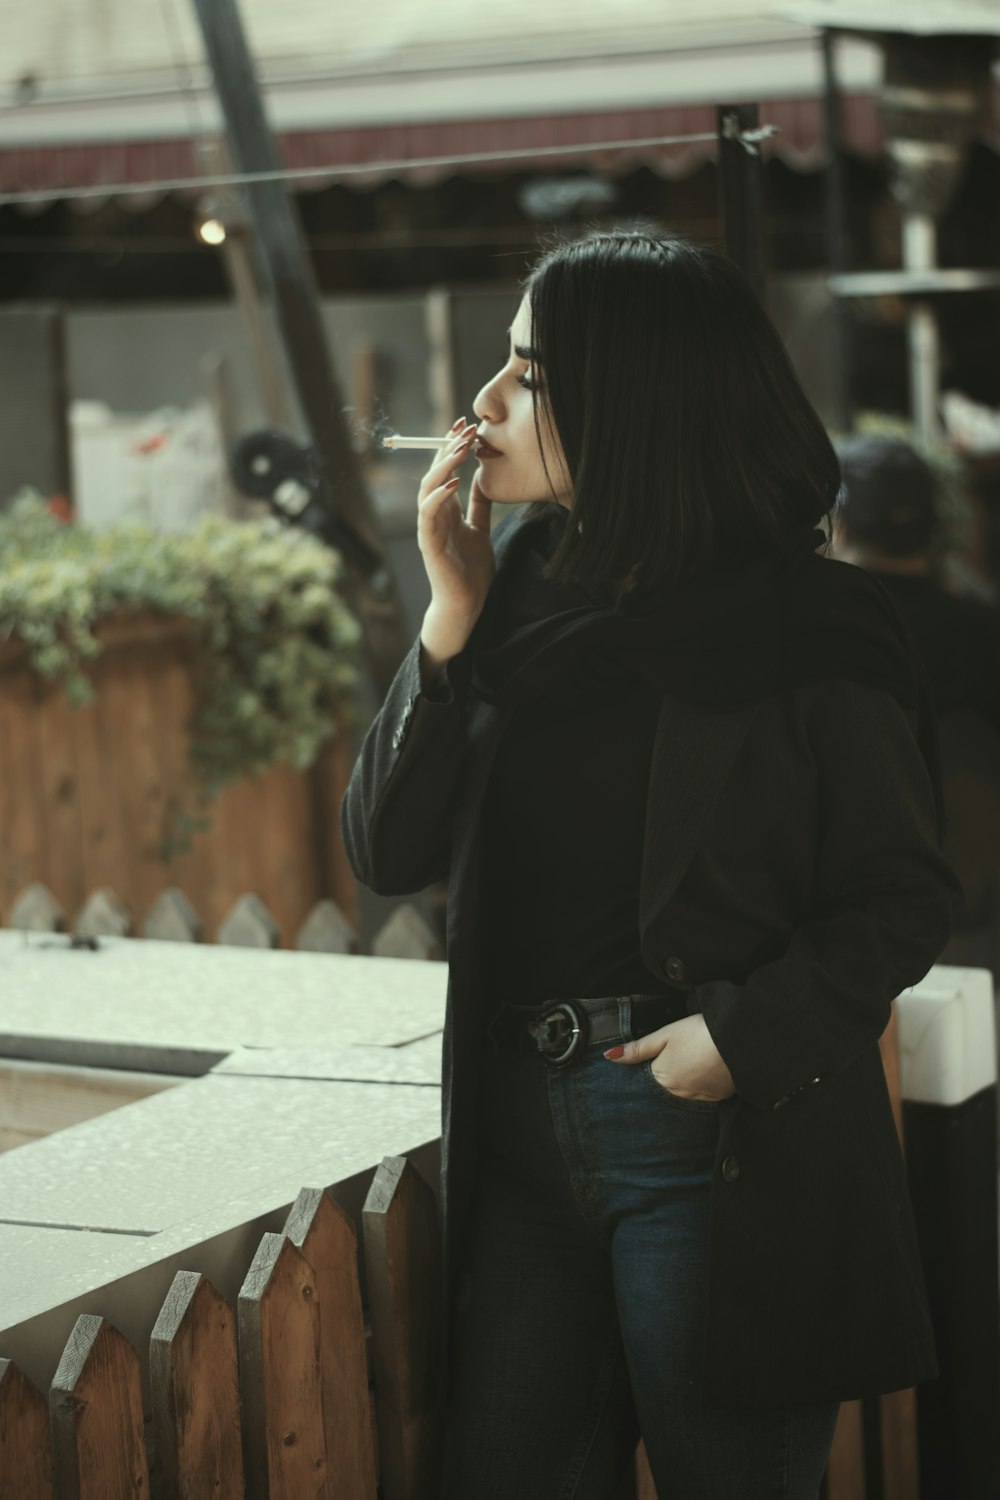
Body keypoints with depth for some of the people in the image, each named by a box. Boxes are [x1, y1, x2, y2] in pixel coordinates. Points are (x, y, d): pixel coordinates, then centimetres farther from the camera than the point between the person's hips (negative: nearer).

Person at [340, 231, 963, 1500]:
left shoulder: (811, 627, -9)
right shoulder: (523, 593, 5)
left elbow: (906, 897, -6)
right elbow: (388, 853, 2)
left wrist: (749, 1035, -20)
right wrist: (453, 623, -8)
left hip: (726, 1144, -5)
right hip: (523, 1124, 5)